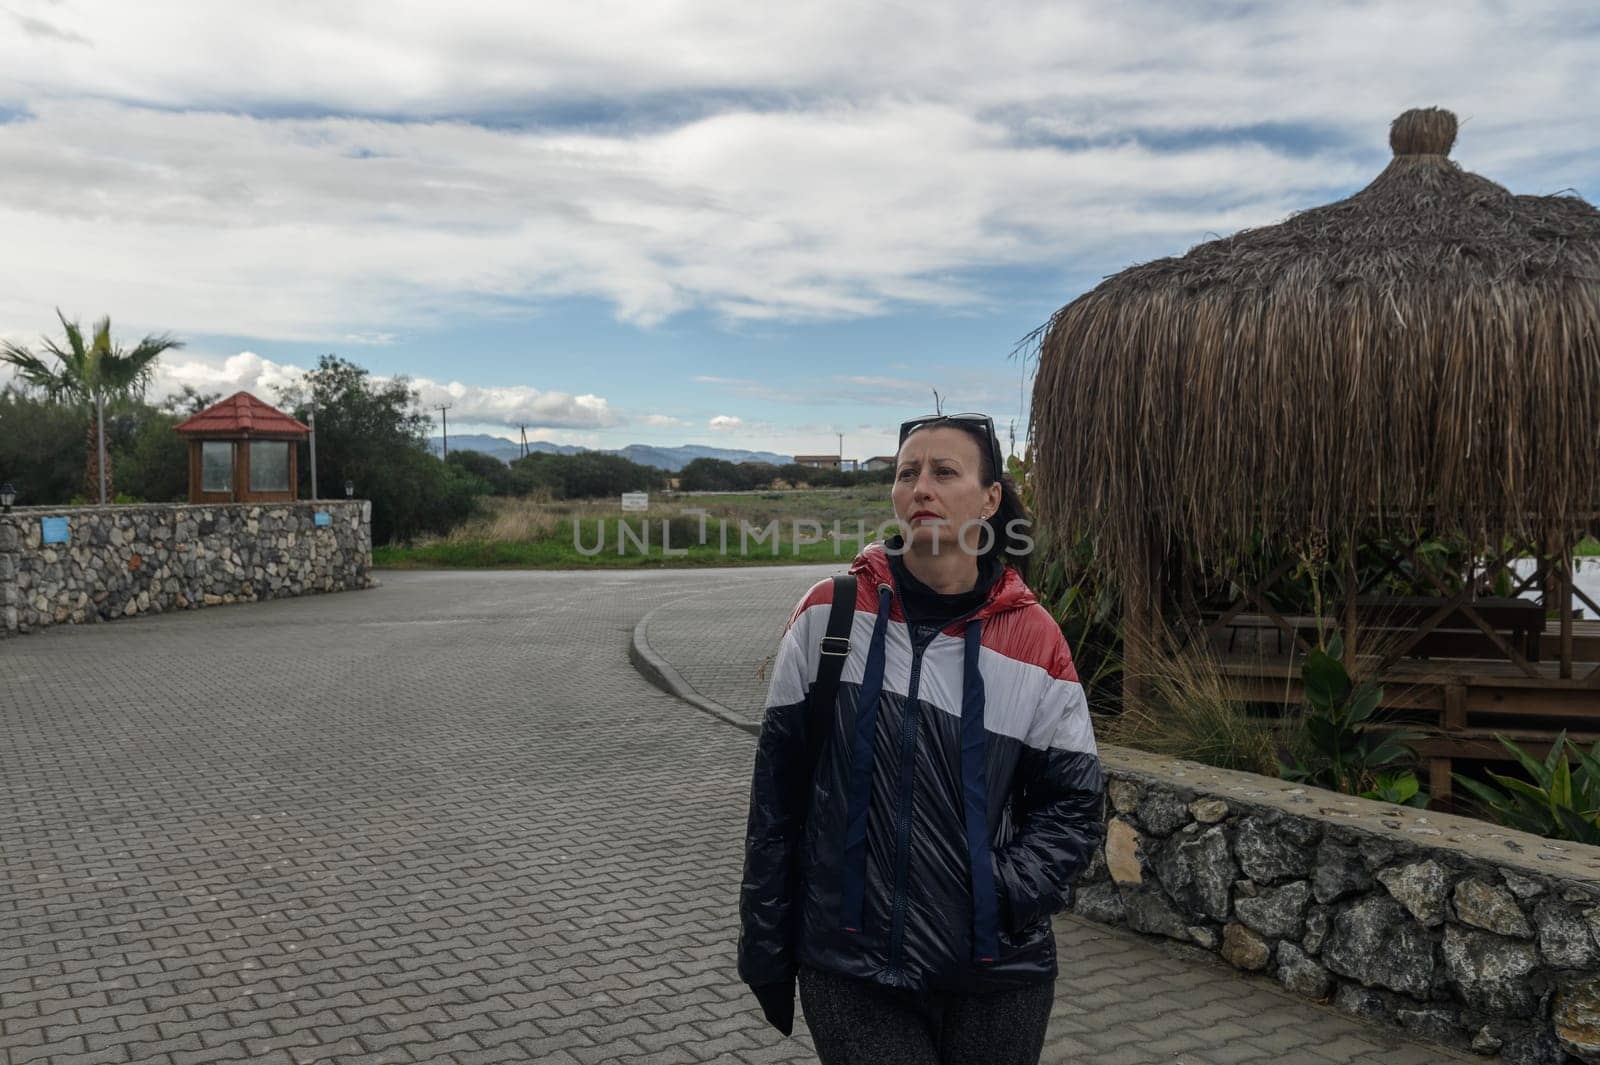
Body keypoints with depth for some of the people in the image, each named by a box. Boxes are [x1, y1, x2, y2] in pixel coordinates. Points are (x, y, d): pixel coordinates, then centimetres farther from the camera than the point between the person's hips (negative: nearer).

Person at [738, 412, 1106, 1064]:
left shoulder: (1034, 639, -4)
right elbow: (778, 788, 0)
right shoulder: (829, 613, -5)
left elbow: (1074, 804, 2)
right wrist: (765, 946, 1)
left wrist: (1007, 891, -15)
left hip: (997, 976, 1)